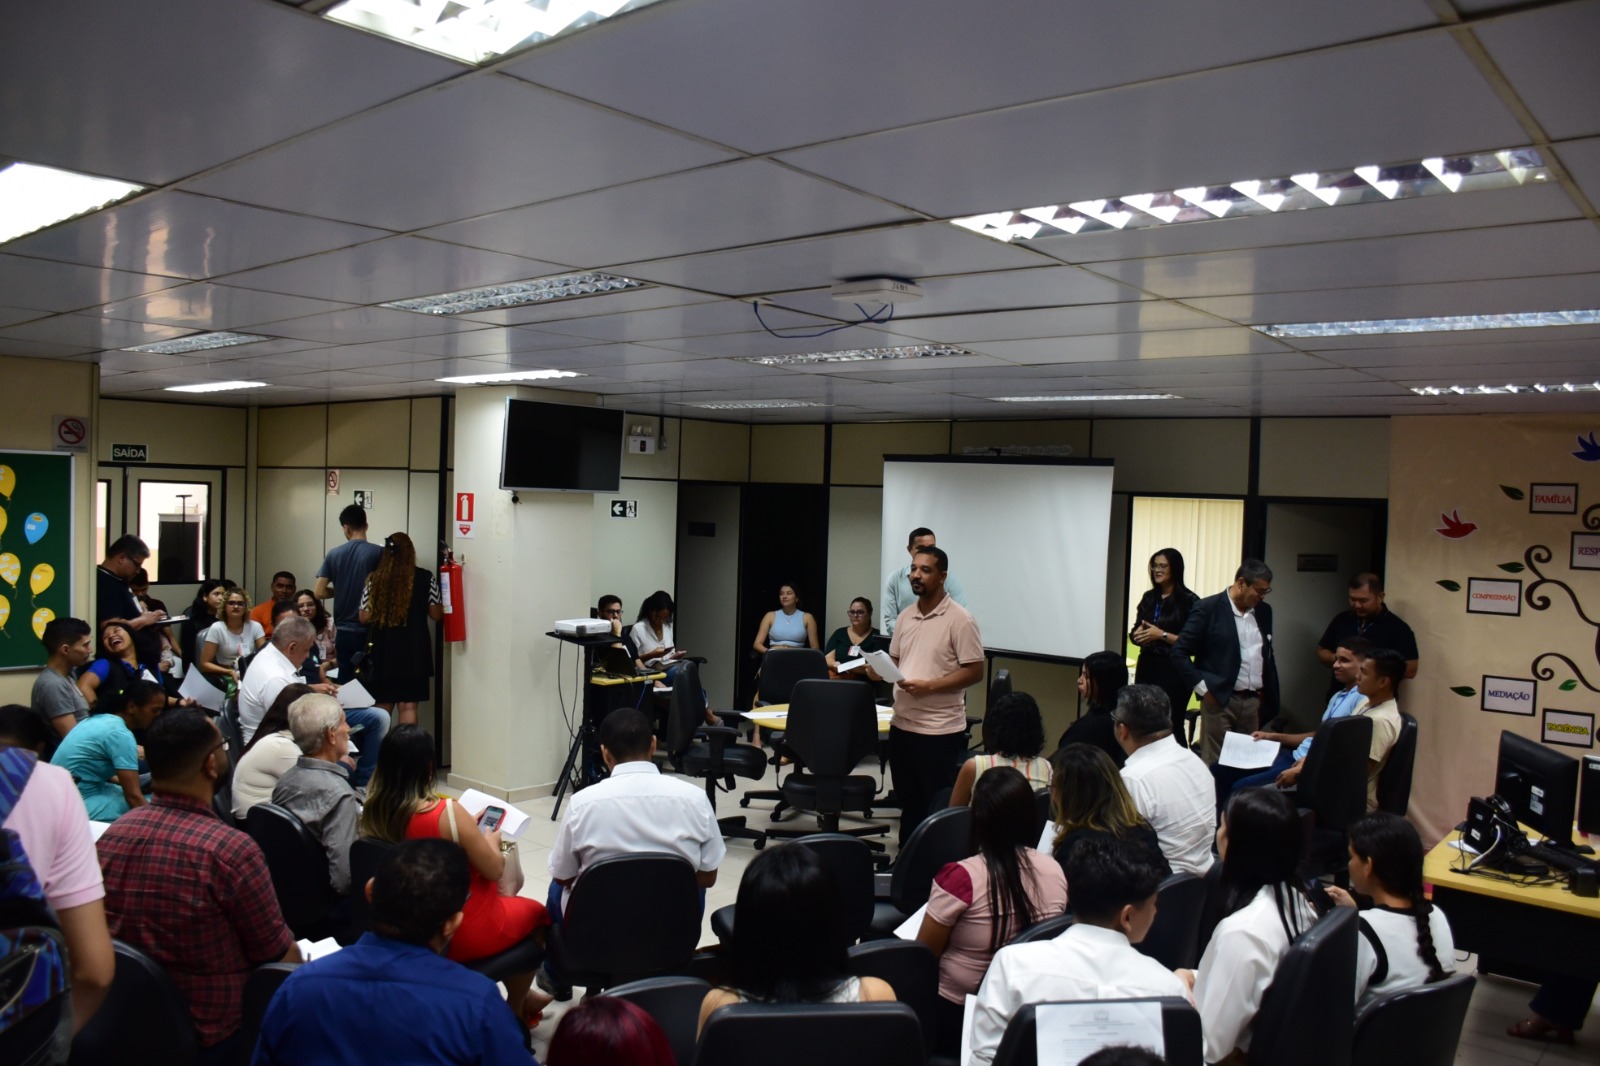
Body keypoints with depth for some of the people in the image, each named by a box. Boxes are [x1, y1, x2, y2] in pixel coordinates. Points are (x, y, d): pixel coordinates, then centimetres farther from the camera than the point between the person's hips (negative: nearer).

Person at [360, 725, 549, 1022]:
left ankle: (521, 996, 42)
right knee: (534, 912, 22)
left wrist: (469, 833, 11)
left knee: (503, 901, 30)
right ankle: (514, 1011, 35)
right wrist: (490, 840, 2)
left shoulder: (373, 812, -10)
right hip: (464, 935, -6)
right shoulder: (447, 812, -29)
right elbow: (495, 870, -17)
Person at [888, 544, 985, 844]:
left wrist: (929, 686, -21)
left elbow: (974, 671, -13)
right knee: (908, 801, 16)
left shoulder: (960, 619, -11)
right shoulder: (906, 616, 9)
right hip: (902, 724, 7)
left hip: (940, 730, -7)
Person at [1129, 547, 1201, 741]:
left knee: (1171, 725, -2)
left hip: (1173, 669, -5)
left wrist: (1162, 635, -17)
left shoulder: (1189, 601, -7)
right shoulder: (1148, 598, 11)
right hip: (1146, 666, 5)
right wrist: (1137, 634, -6)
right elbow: (1135, 632, 16)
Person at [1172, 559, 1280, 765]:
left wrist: (1267, 693, 13)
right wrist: (1203, 689, -10)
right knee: (1215, 765, -2)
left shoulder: (1264, 611, 11)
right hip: (1220, 700, -5)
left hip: (1254, 701, 5)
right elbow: (1179, 653, -8)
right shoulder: (1208, 609, -7)